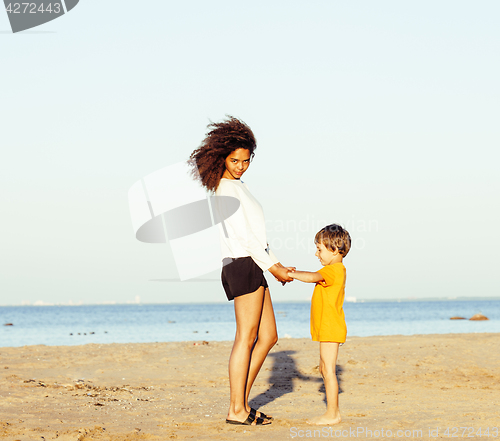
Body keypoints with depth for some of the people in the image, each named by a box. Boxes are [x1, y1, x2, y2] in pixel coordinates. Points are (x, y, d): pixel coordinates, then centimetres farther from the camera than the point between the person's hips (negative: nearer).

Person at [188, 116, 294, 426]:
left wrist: (277, 264, 16)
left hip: (253, 267, 10)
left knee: (268, 336, 11)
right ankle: (237, 410, -2)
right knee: (246, 339, -6)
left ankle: (242, 401, 12)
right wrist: (272, 267, -12)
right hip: (243, 266, -10)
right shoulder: (229, 190, -12)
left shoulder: (235, 188, 19)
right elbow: (243, 235, -16)